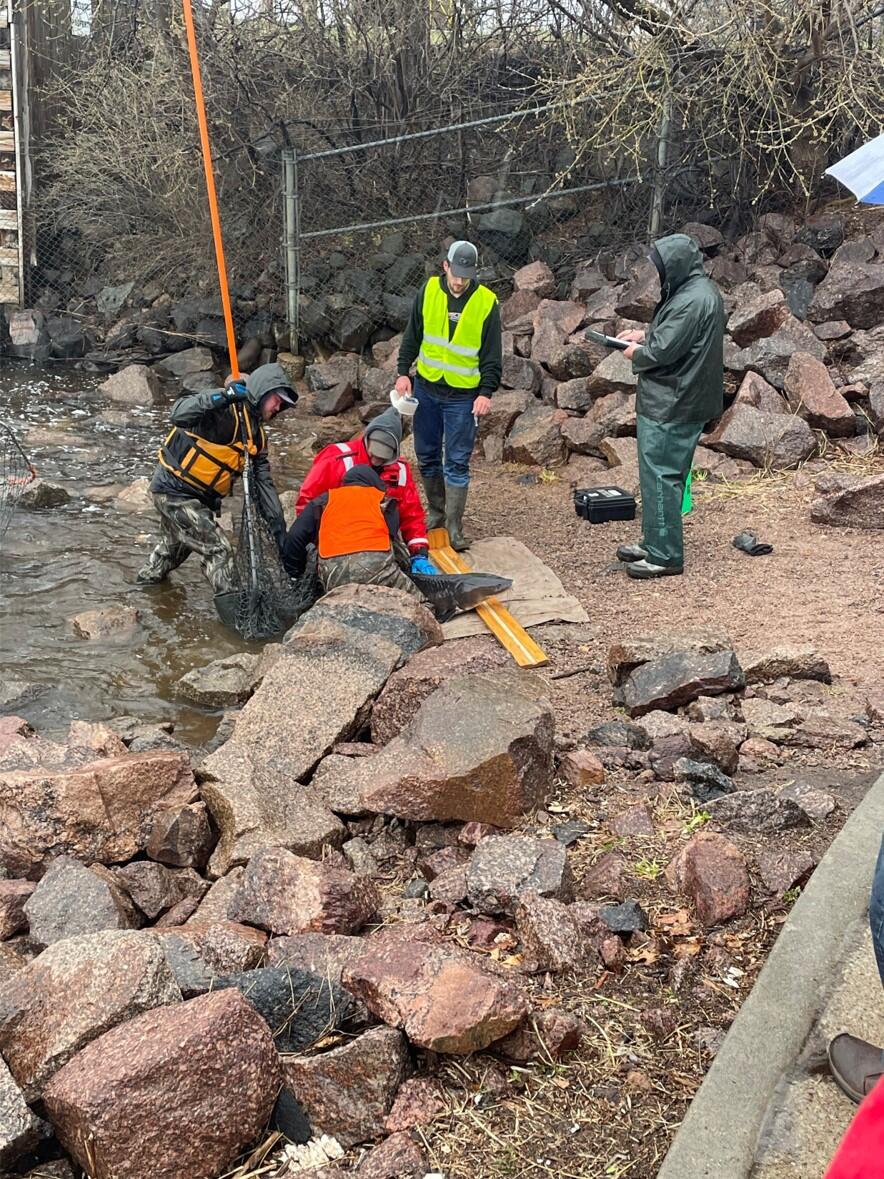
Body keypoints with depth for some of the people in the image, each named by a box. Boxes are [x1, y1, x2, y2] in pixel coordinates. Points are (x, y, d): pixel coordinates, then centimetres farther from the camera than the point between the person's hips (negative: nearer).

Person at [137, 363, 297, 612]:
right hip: (174, 490, -10)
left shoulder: (256, 434, 8)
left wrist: (278, 526, 2)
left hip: (200, 498, 10)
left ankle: (148, 579, 56)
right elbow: (179, 415, -36)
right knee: (218, 550, -12)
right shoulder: (226, 411, -19)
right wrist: (223, 396, -44)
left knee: (176, 546, 31)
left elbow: (263, 482, 8)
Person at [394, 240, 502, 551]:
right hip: (426, 388, 3)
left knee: (457, 462, -3)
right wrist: (404, 372, 0)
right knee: (427, 455, 13)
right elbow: (412, 335, 8)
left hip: (463, 395, -3)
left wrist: (486, 392, -13)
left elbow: (492, 355, -5)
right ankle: (436, 512, 31)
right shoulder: (428, 291, -2)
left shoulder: (487, 302, -9)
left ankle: (454, 527, 4)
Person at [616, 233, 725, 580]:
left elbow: (663, 351, -23)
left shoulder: (691, 301, -22)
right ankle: (654, 542, 29)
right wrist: (645, 335, 12)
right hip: (680, 399, 11)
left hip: (671, 405, -11)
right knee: (662, 474, 18)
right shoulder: (704, 291, 13)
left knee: (660, 477, -5)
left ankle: (665, 555, 2)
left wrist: (637, 353, -4)